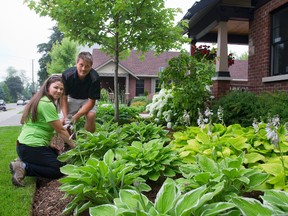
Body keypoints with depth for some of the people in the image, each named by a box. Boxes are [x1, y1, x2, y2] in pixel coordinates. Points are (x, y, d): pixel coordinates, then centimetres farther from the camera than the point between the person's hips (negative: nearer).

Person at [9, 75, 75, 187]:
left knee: (59, 156, 22)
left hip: (25, 145, 10)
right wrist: (74, 146, -3)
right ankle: (24, 168, -8)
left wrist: (49, 143, 11)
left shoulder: (41, 101, 14)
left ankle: (23, 162, 11)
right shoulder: (47, 104, -18)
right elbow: (60, 130, -14)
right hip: (32, 147, -10)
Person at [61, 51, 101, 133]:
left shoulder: (95, 78, -32)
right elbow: (64, 98, -17)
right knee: (64, 122, -9)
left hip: (87, 100, -1)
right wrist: (65, 116, -27)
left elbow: (91, 101, -25)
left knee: (91, 116, -26)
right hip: (72, 98, 1)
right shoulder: (67, 75, -28)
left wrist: (76, 116, -34)